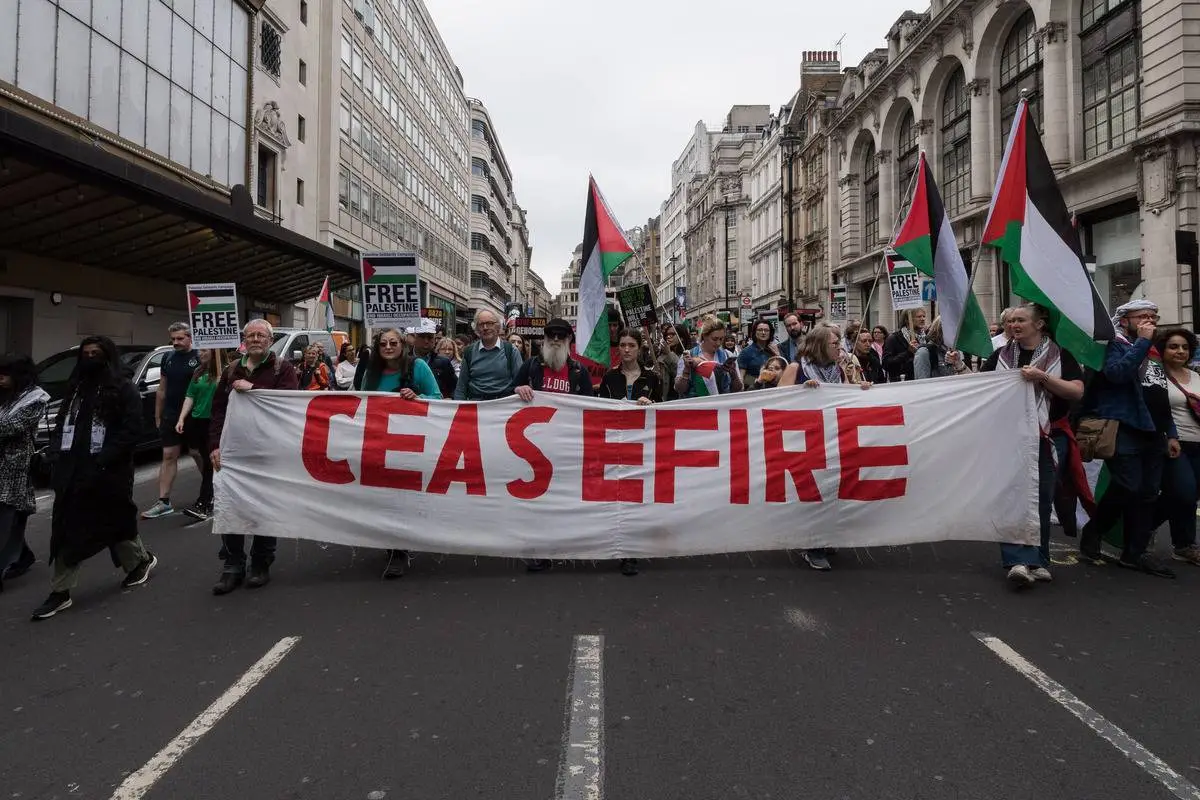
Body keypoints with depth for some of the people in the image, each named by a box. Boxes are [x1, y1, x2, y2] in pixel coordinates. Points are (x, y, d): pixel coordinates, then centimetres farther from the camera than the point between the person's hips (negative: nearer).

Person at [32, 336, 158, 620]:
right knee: (66, 530, 4)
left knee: (115, 522, 8)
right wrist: (58, 452, 2)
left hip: (107, 472, -6)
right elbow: (61, 422, 19)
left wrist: (102, 461, -20)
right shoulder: (75, 388, 15)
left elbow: (131, 430, -14)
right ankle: (60, 592, 9)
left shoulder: (123, 389, -6)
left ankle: (142, 559, 33)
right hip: (72, 471, 6)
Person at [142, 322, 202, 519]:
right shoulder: (168, 358, 10)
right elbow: (162, 390, 15)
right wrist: (158, 416, 14)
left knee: (199, 456, 6)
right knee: (169, 456, 5)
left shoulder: (200, 358, -7)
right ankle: (164, 502, 7)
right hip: (170, 416, 5)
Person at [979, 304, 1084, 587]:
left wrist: (1043, 377, -19)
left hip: (1048, 438, -1)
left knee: (1042, 500, 6)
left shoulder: (1059, 355, 3)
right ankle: (1019, 561, -7)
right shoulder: (1001, 355, 8)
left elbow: (1077, 391, -8)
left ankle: (1037, 561, 18)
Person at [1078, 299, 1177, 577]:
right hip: (1124, 431, -8)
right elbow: (1116, 372, -25)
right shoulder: (1115, 345, -3)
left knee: (1147, 494, 6)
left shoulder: (1154, 353, 21)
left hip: (1153, 433, 8)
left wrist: (1171, 432, 18)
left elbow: (1162, 399, 24)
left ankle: (1135, 552, 13)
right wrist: (1142, 341, -18)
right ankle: (1092, 532, 9)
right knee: (1127, 488, -12)